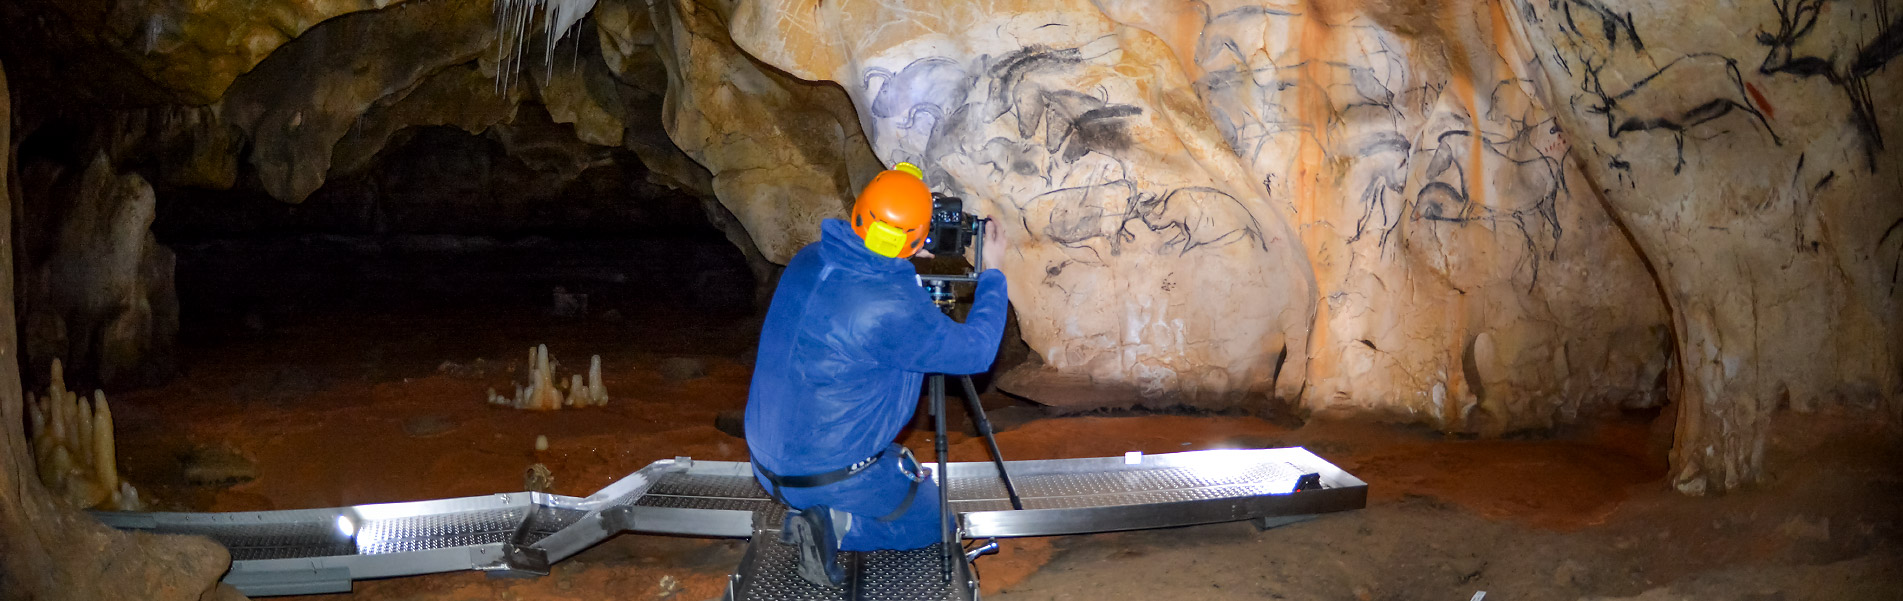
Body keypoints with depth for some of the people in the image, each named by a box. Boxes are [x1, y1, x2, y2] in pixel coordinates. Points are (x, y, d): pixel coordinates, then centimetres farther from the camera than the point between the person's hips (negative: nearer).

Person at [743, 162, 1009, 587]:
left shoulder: (807, 261, -7)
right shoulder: (892, 309, -29)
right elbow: (976, 351, -15)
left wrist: (904, 273, 12)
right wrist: (991, 273, -4)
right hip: (831, 470, -7)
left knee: (906, 469, 32)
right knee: (931, 524, 17)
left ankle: (806, 512, 9)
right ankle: (834, 525, -6)